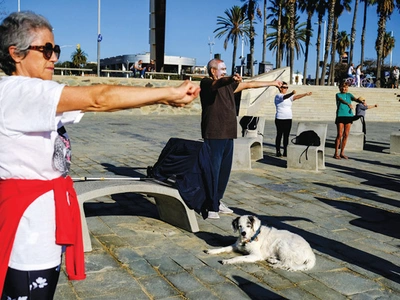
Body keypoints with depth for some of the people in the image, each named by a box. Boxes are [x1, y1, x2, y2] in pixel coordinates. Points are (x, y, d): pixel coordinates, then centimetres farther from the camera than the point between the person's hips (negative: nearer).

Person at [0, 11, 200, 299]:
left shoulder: (35, 99, 12)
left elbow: (91, 103, 1)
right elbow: (98, 99, -25)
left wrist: (164, 98, -10)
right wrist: (170, 92, -21)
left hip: (47, 212, 10)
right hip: (28, 216, -10)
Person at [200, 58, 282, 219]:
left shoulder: (229, 85, 19)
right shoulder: (206, 83, -3)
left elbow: (249, 84, 26)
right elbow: (217, 83, -26)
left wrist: (272, 83, 31)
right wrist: (231, 79, -47)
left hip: (228, 135, 8)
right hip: (213, 135, -8)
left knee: (224, 170, 11)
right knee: (213, 171, -8)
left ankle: (217, 201, 23)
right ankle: (210, 206, -3)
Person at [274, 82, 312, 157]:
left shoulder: (289, 96, 14)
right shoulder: (278, 96, -6)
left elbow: (296, 97, -1)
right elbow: (284, 97, -28)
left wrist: (306, 94, -16)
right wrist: (292, 93, -47)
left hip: (288, 119, 6)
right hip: (280, 119, -6)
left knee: (286, 136, 5)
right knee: (279, 135, -2)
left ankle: (285, 151, 8)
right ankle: (278, 151, 3)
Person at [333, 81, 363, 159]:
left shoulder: (349, 95, 13)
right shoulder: (338, 95, 2)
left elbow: (355, 99, -5)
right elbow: (341, 100, -19)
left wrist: (362, 102, -27)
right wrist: (348, 104, -40)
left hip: (349, 116, 4)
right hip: (340, 116, -4)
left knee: (346, 135, 4)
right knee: (339, 135, -6)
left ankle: (342, 153, 13)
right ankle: (336, 153, 1)